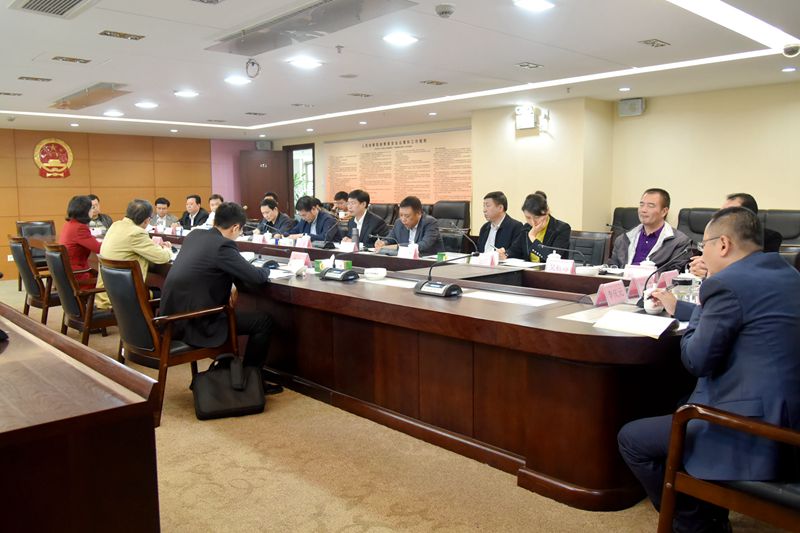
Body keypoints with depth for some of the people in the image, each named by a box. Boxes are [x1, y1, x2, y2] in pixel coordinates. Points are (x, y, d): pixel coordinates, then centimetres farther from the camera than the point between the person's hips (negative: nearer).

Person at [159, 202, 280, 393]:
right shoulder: (222, 246, -17)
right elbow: (256, 277, -15)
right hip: (192, 324, -9)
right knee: (263, 320, -1)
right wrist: (266, 270, 8)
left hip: (173, 317, 9)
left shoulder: (193, 235, 8)